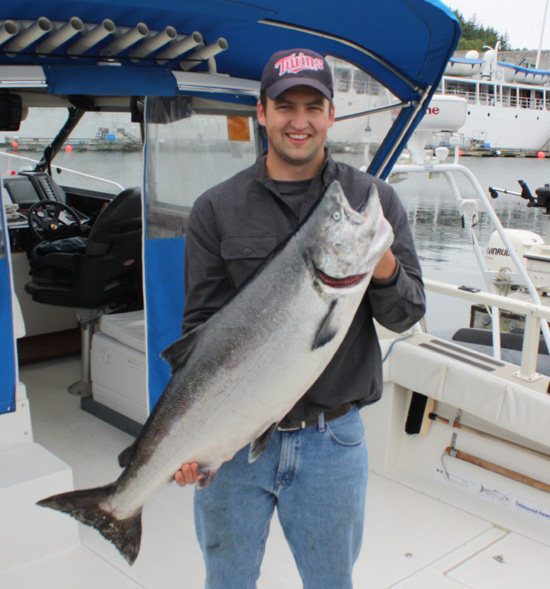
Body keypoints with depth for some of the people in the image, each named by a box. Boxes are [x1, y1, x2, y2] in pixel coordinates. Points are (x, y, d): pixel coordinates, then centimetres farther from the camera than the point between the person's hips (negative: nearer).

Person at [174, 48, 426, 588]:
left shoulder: (373, 199, 0)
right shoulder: (217, 209, -2)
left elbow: (407, 315, 0)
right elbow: (200, 326, -2)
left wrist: (386, 271, -22)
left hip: (333, 440, 1)